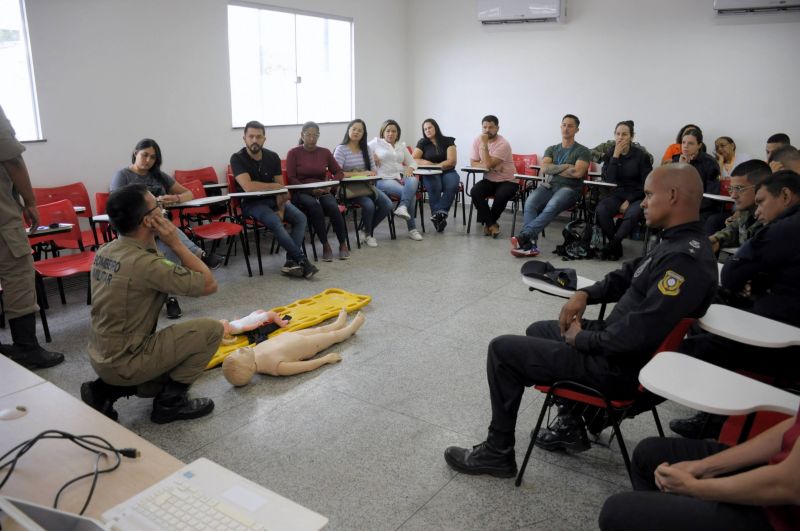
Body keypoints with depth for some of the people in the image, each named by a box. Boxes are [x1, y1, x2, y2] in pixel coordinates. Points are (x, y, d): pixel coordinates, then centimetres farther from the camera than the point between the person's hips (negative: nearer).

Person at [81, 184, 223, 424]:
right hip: (125, 362, -9)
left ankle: (105, 390, 14)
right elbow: (208, 284, -18)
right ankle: (170, 402, 2)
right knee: (212, 329, -7)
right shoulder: (144, 262, -27)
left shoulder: (105, 251, 0)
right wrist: (176, 243, -16)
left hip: (101, 357, 9)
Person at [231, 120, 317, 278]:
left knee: (300, 218, -19)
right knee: (275, 222, -32)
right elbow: (248, 186, -23)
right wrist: (275, 186, -13)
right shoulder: (237, 159, -10)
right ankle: (302, 261, -23)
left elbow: (280, 189, 2)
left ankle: (291, 261, -25)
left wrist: (281, 209, -15)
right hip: (251, 203, -5)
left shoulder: (272, 157, 3)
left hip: (272, 199, 5)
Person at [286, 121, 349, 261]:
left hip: (322, 191, 2)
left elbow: (339, 172, 13)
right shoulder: (293, 153, 1)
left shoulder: (325, 152, 11)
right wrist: (310, 190, -18)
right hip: (301, 193, -2)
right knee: (314, 206, -36)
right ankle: (325, 246, -25)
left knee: (333, 206, -30)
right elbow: (291, 179, -5)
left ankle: (343, 244, -13)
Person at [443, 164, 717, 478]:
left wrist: (581, 339, -15)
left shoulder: (685, 259, -28)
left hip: (618, 365, -10)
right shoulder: (678, 242, 4)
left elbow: (636, 337, -32)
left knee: (502, 349, -6)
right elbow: (627, 276, 19)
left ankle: (497, 453, 10)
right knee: (538, 331, 27)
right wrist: (585, 294, 1)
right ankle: (571, 425, 28)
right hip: (616, 341, 10)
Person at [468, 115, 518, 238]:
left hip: (508, 181, -4)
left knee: (501, 195, -34)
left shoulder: (503, 144, -19)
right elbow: (473, 163, -4)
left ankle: (488, 222, -5)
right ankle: (492, 224, -14)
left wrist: (484, 144, -25)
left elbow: (489, 164, -26)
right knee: (475, 191, -25)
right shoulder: (478, 141, -1)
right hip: (489, 180, 4)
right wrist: (492, 166, -18)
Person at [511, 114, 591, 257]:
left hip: (569, 188, -3)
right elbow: (544, 169, 6)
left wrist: (553, 169, 3)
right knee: (530, 202, -32)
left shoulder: (583, 151, 11)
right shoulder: (551, 149, 24)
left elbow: (578, 172, -7)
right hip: (548, 185, 3)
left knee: (552, 206, -39)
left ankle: (524, 236, -46)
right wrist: (566, 167, -2)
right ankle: (529, 244, -43)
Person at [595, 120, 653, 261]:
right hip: (616, 195, 2)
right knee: (601, 210, -30)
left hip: (636, 197, -2)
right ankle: (617, 247, -13)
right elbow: (608, 180, -7)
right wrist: (615, 156, -12)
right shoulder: (609, 154, 6)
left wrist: (629, 201, -13)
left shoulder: (641, 156, -3)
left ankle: (611, 246, -17)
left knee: (632, 214, -36)